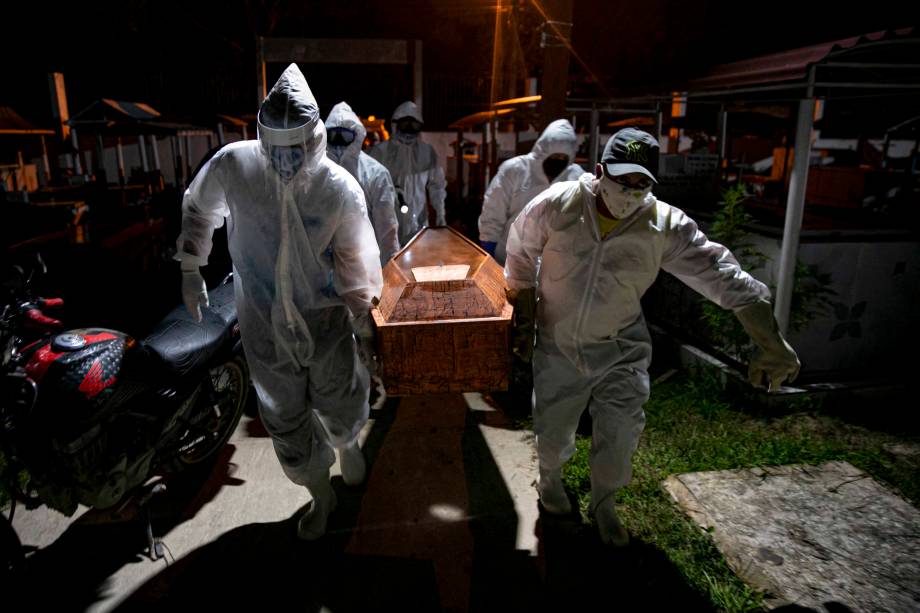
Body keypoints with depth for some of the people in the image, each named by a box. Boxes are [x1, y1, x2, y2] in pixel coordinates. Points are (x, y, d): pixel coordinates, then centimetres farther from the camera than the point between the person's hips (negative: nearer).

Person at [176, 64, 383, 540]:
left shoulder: (340, 188, -17)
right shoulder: (232, 166, -14)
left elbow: (355, 257, -6)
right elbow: (197, 211, 5)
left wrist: (362, 311, -2)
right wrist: (190, 272, 8)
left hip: (325, 316, -1)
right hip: (263, 321, 2)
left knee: (340, 406, 13)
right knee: (284, 416, 13)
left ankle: (347, 445, 52)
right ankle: (320, 494, 37)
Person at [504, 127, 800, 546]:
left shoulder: (666, 227, -16)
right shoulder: (556, 206, -17)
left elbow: (723, 277, -18)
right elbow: (520, 259, -3)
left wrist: (770, 343, -25)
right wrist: (524, 323, 0)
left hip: (620, 348, 1)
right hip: (557, 344, 0)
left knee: (620, 434, 2)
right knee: (552, 431, 11)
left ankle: (603, 503, 31)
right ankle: (550, 477, 46)